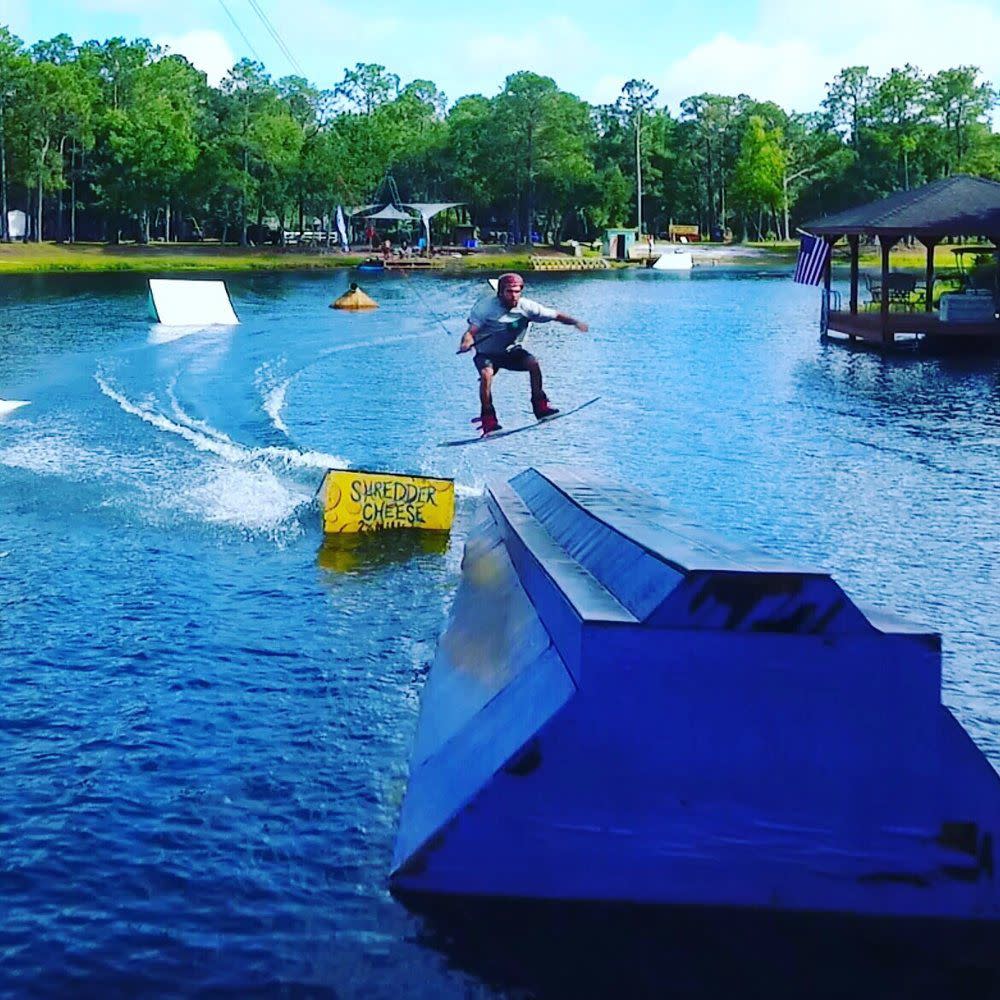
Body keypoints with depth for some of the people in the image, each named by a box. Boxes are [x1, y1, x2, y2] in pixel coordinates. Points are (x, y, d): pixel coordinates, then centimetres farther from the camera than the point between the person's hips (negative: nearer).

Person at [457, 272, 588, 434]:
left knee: (533, 363, -22)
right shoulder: (486, 306, -23)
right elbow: (471, 331, -30)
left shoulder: (526, 306, -15)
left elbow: (555, 315, -13)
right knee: (486, 374, -32)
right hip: (486, 354, -3)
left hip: (511, 351, 3)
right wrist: (466, 342, -53)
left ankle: (540, 405, -8)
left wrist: (575, 322, -29)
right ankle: (488, 419, -23)